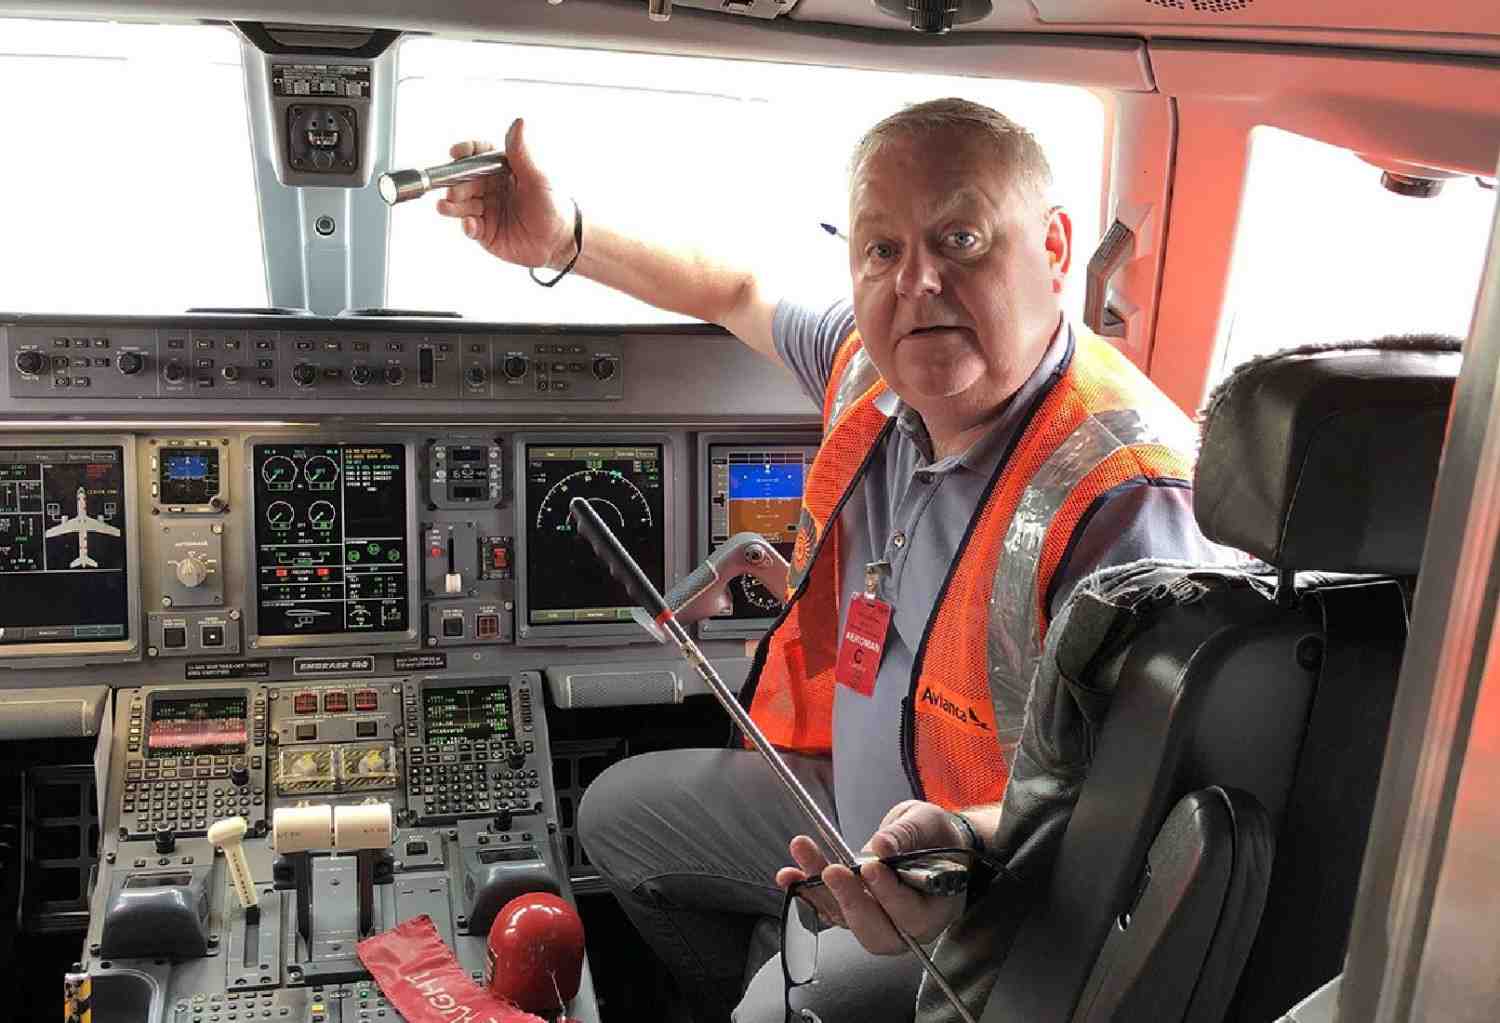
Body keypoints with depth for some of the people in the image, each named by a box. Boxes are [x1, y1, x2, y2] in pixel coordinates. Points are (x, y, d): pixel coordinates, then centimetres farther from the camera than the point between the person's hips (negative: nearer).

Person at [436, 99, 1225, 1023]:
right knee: (620, 812, 20)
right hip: (854, 811, 8)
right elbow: (740, 295, 11)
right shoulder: (877, 365, -9)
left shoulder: (1124, 502, -33)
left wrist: (967, 844, -49)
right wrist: (565, 239, 5)